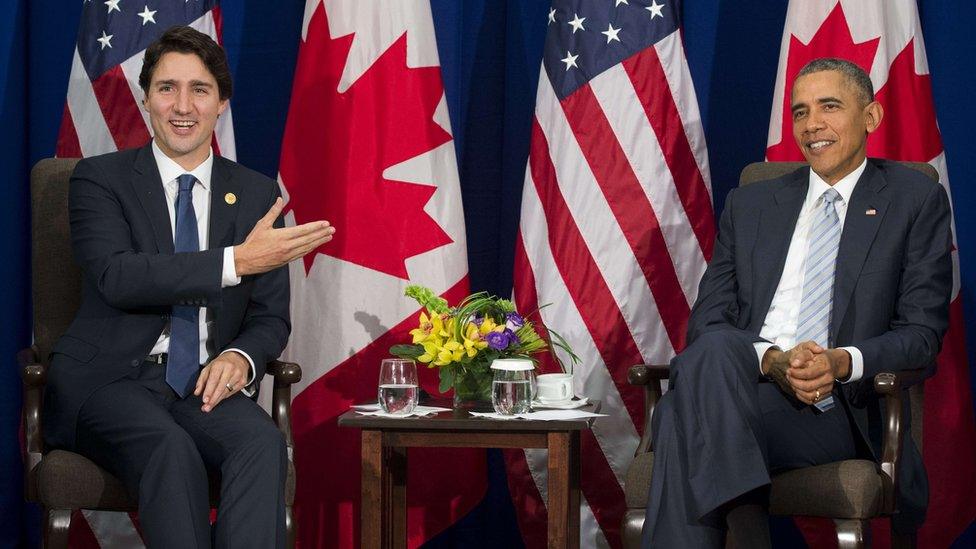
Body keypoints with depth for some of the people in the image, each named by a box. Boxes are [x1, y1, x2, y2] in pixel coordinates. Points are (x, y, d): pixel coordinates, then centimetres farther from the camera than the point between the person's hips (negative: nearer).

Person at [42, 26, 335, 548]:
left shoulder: (257, 194, 14)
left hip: (204, 384, 3)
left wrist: (241, 357, -12)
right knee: (172, 449, -36)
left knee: (263, 442, -30)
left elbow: (270, 317, 14)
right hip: (110, 379, -3)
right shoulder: (99, 178, 3)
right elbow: (116, 277, -15)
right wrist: (236, 261, -23)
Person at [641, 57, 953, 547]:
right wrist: (770, 360, -11)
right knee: (714, 351, -36)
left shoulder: (917, 201, 13)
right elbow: (706, 321, 11)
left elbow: (923, 332, 5)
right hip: (745, 380, 3)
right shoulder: (749, 205, 22)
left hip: (841, 406, -3)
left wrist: (843, 362, -15)